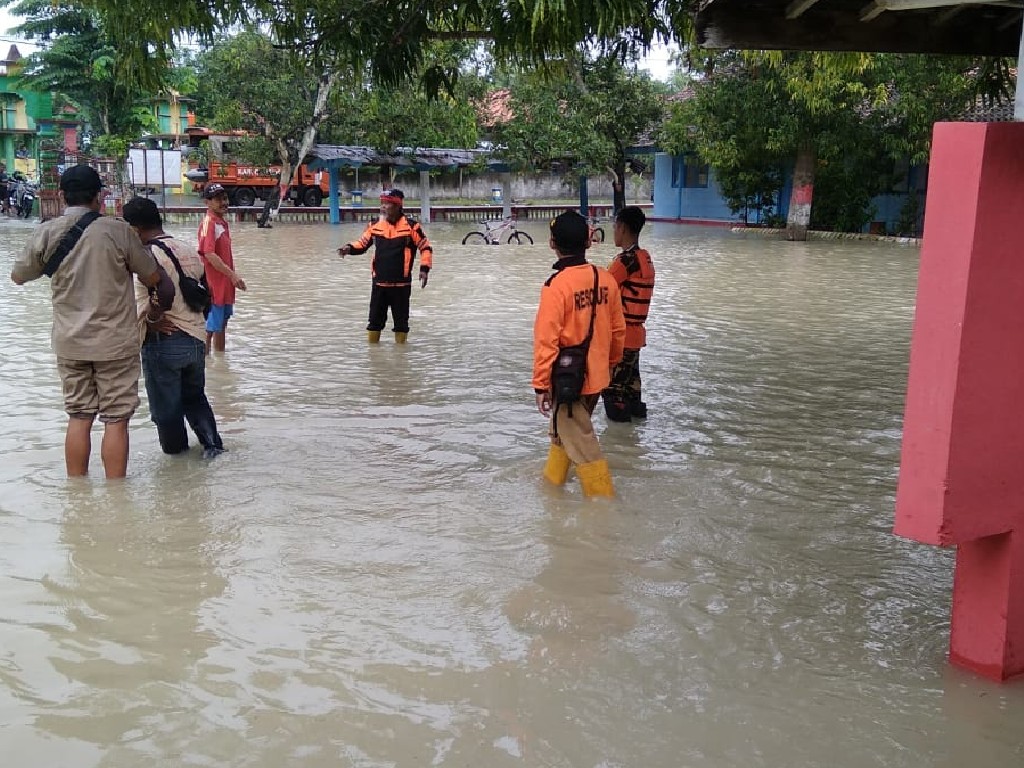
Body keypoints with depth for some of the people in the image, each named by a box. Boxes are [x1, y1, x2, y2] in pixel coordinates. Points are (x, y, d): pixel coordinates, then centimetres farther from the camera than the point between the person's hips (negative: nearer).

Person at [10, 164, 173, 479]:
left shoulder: (46, 233, -3)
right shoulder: (117, 231, -11)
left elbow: (18, 276, 12)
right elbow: (154, 278, -2)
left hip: (70, 342, 4)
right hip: (116, 341, -3)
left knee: (78, 418, 12)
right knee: (116, 420, 3)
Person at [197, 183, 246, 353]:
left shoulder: (222, 222, 11)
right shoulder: (208, 223, -17)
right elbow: (209, 255, -25)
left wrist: (233, 276, 13)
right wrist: (232, 274, -23)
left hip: (225, 284, 10)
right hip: (213, 285, -10)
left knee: (222, 324, 20)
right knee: (210, 328, -3)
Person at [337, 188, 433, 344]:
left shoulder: (411, 226, -7)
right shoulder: (375, 225, 4)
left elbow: (426, 248, -1)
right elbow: (362, 243, 14)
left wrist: (424, 268, -11)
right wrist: (349, 248, -5)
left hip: (401, 284, -3)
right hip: (379, 283, 3)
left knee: (401, 321, 7)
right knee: (375, 319, 8)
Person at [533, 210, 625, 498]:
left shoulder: (556, 285, -21)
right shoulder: (605, 279, -2)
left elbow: (546, 341, -20)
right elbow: (618, 330, 8)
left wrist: (540, 385, -12)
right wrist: (610, 363, 24)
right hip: (596, 376, 7)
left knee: (581, 444, 4)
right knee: (564, 429, 25)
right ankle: (552, 481, 42)